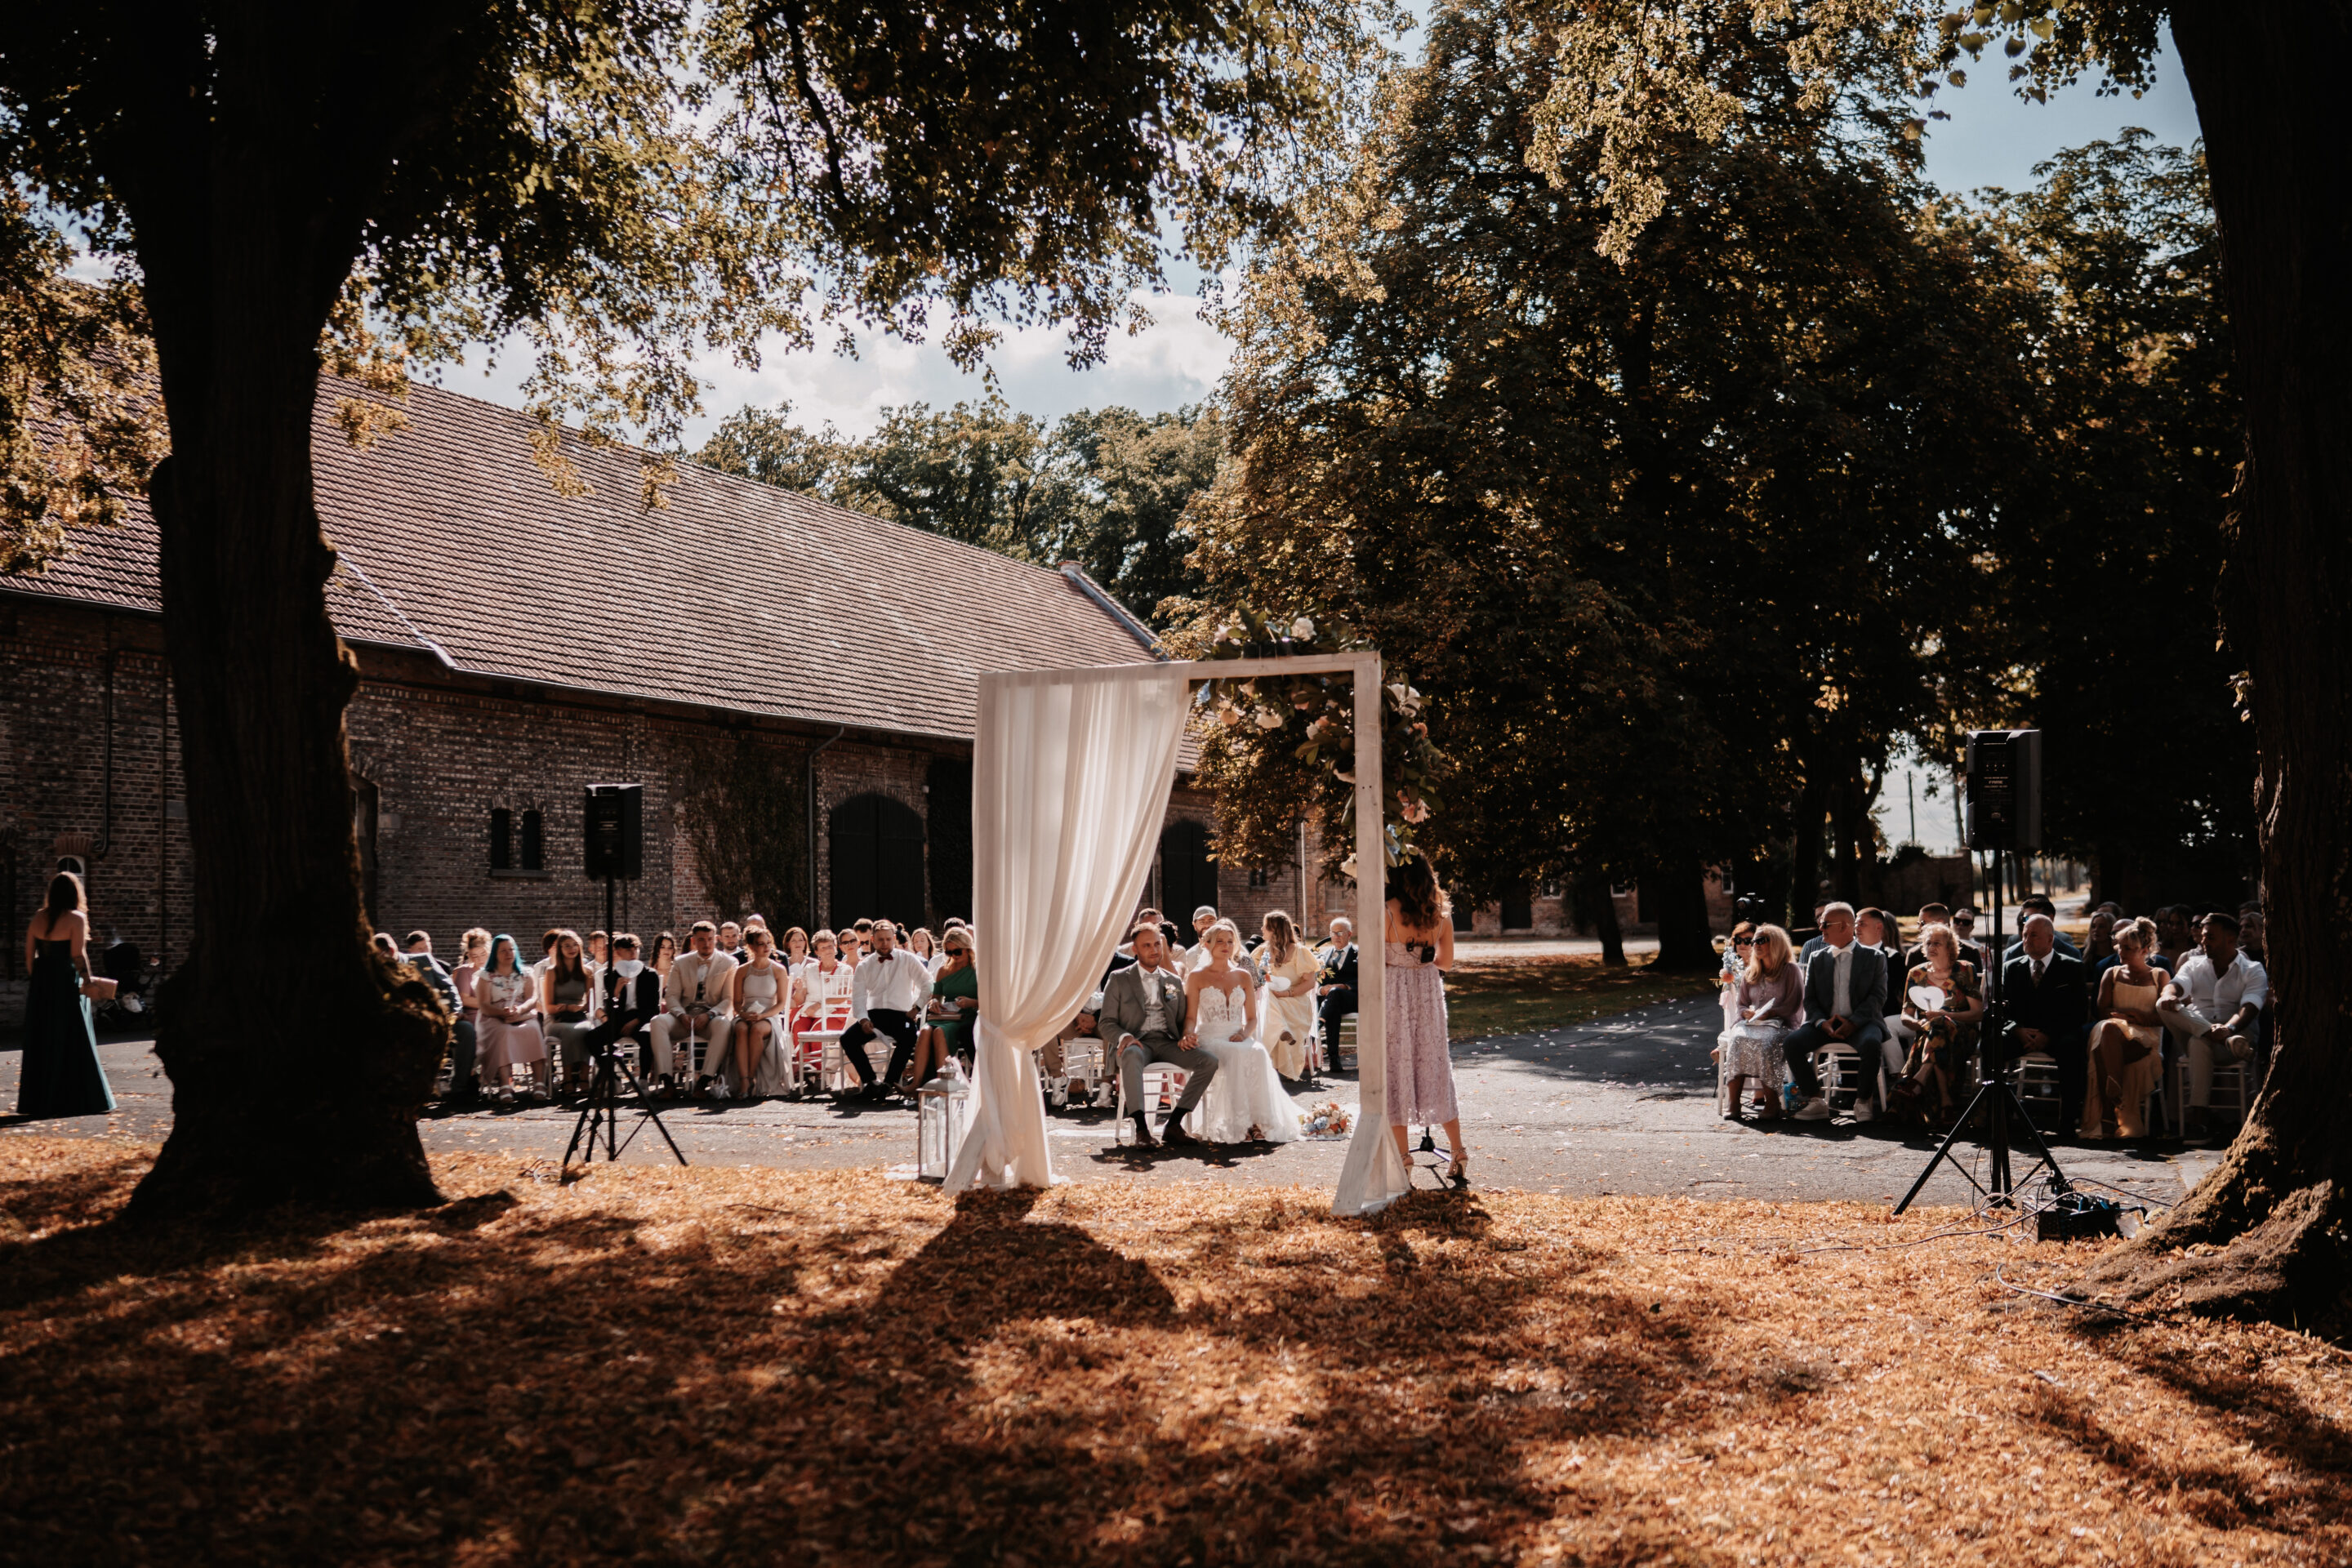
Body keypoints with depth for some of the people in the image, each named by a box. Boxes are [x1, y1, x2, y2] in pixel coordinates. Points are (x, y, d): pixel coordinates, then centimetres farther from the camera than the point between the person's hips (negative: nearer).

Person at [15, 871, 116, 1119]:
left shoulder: (39, 917, 6)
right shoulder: (76, 918, -10)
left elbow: (29, 953, 7)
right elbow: (78, 955, -14)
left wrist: (35, 979, 15)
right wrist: (89, 983, -7)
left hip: (40, 986, 6)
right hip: (66, 985, -6)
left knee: (41, 1044, 11)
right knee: (71, 1043, 0)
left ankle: (37, 1100, 16)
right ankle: (74, 1099, 1)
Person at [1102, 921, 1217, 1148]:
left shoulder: (1174, 981, 20)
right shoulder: (1119, 980, 10)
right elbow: (1106, 1023, 6)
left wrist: (1185, 1037, -3)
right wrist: (1124, 1036, -16)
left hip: (1168, 1042, 4)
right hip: (1138, 1042, -4)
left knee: (1209, 1061, -23)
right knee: (1132, 1056, -41)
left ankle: (1173, 1124, -23)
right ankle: (1141, 1127, -43)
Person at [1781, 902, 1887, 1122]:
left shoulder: (1874, 957, 8)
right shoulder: (1817, 959, 17)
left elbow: (1878, 996, -2)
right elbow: (1810, 999, 10)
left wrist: (1853, 1022, -17)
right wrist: (1822, 1022, -11)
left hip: (1860, 1023, -3)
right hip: (1825, 1024, 3)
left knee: (1871, 1044, -37)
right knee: (1791, 1042, -24)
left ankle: (1864, 1101, -15)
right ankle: (1816, 1101, -13)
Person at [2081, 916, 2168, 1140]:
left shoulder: (2159, 976, 18)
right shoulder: (2112, 973, 24)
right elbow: (2102, 1011, 12)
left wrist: (2141, 1017, -8)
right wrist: (2131, 1014, -3)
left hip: (2146, 1038, -2)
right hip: (2114, 1033, 2)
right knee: (2108, 1028, -40)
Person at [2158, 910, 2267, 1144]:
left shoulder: (2253, 971, 7)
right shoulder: (2194, 965, 19)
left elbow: (2249, 1008, -12)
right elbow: (2176, 985, -4)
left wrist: (2229, 1027, -35)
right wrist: (2170, 994, -32)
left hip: (2239, 1031, -4)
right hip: (2194, 1029, 4)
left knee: (2199, 1043, -39)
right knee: (2164, 1006, -27)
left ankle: (2198, 1116, -42)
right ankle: (2230, 1043, -41)